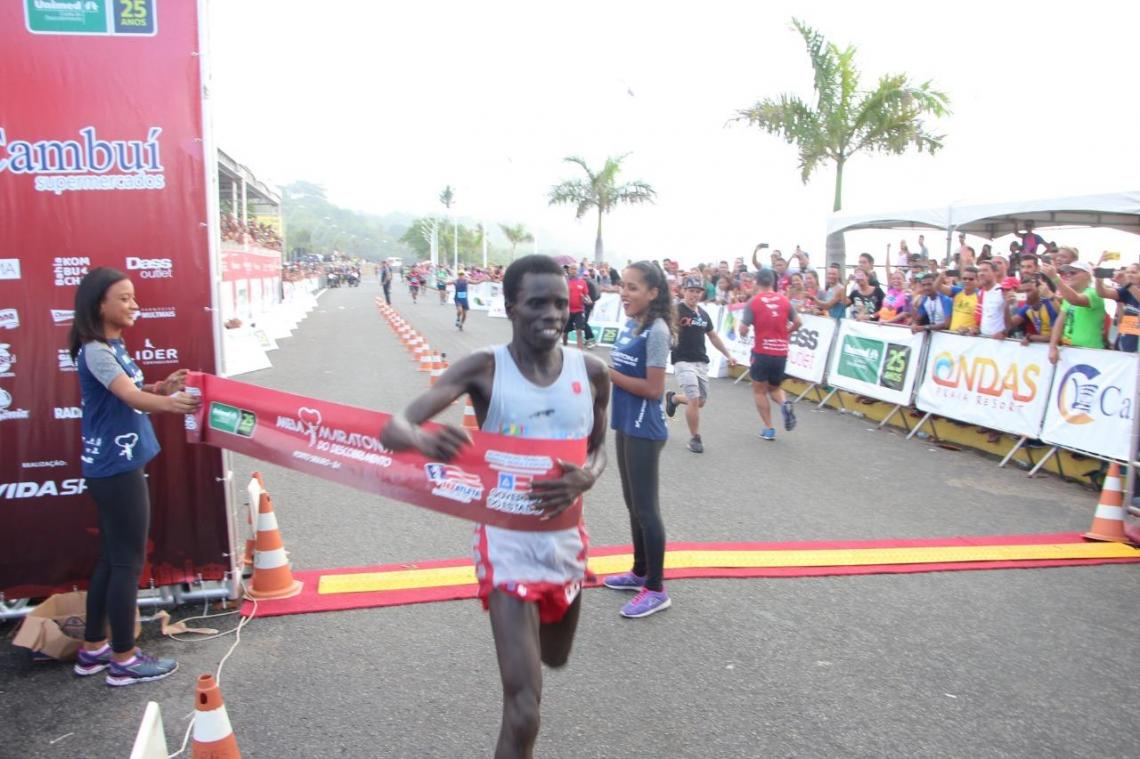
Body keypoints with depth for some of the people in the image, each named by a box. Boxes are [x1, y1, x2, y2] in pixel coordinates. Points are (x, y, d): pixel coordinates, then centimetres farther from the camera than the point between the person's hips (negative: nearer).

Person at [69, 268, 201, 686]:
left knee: (111, 559, 17)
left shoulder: (114, 347, 12)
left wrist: (162, 388, -6)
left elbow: (132, 396, 13)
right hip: (116, 470, -10)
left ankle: (93, 649, 29)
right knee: (128, 562, -1)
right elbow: (131, 398, -30)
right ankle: (124, 660, 10)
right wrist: (169, 404, -46)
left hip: (117, 467, 10)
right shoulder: (95, 351, -17)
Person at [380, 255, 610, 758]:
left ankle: (517, 641, 66)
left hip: (567, 540, 5)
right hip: (508, 544, -4)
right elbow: (393, 428, -24)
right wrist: (421, 438, -49)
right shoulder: (483, 371, -17)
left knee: (554, 658, 31)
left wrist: (586, 477, -15)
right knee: (523, 712, -9)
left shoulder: (591, 373, -7)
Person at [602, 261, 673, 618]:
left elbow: (654, 388, -22)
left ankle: (656, 589, 12)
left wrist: (608, 374, -19)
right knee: (632, 503, 19)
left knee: (646, 507, -1)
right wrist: (602, 371, -2)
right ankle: (640, 571, 34)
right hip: (626, 425, 9)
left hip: (645, 430, -9)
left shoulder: (656, 331, -18)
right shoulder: (629, 324, 8)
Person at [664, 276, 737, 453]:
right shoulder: (677, 310, -10)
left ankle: (673, 398, 41)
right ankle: (695, 438, 4)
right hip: (683, 361, -7)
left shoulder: (704, 314, 12)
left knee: (701, 402, 11)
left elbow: (713, 336, 23)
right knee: (694, 400, -14)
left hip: (702, 362, 7)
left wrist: (728, 355, 23)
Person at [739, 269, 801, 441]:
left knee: (759, 390, 12)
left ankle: (769, 429, 8)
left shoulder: (753, 302, -7)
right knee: (774, 387, 22)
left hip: (762, 351, -3)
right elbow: (797, 322, 5)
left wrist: (744, 332, 13)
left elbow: (743, 331, -9)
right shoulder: (784, 300, 3)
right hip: (781, 351, 4)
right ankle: (785, 404, -10)